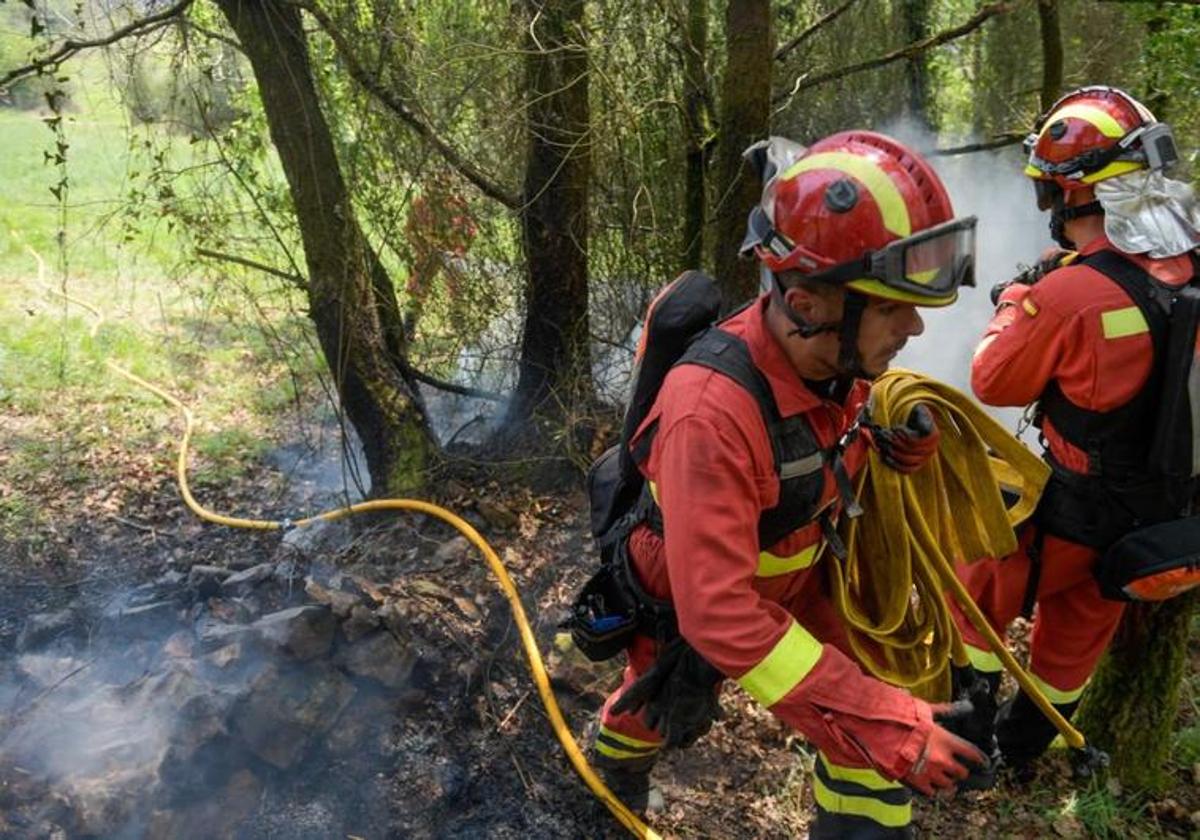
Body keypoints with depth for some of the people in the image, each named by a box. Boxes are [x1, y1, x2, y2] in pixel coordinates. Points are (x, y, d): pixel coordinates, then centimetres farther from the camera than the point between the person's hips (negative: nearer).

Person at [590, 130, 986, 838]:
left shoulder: (841, 355, -21)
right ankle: (615, 766, 60)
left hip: (797, 578, 4)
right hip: (692, 602, -4)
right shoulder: (711, 411, -42)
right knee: (662, 715, 24)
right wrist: (878, 719, -40)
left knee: (878, 724, -1)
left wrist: (908, 440, -20)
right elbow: (721, 616, -41)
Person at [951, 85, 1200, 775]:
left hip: (1077, 512, -7)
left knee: (978, 597, 16)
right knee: (1079, 633, 23)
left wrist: (1014, 300, 1)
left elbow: (994, 382, -14)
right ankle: (1025, 743, 43)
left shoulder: (1069, 295, -28)